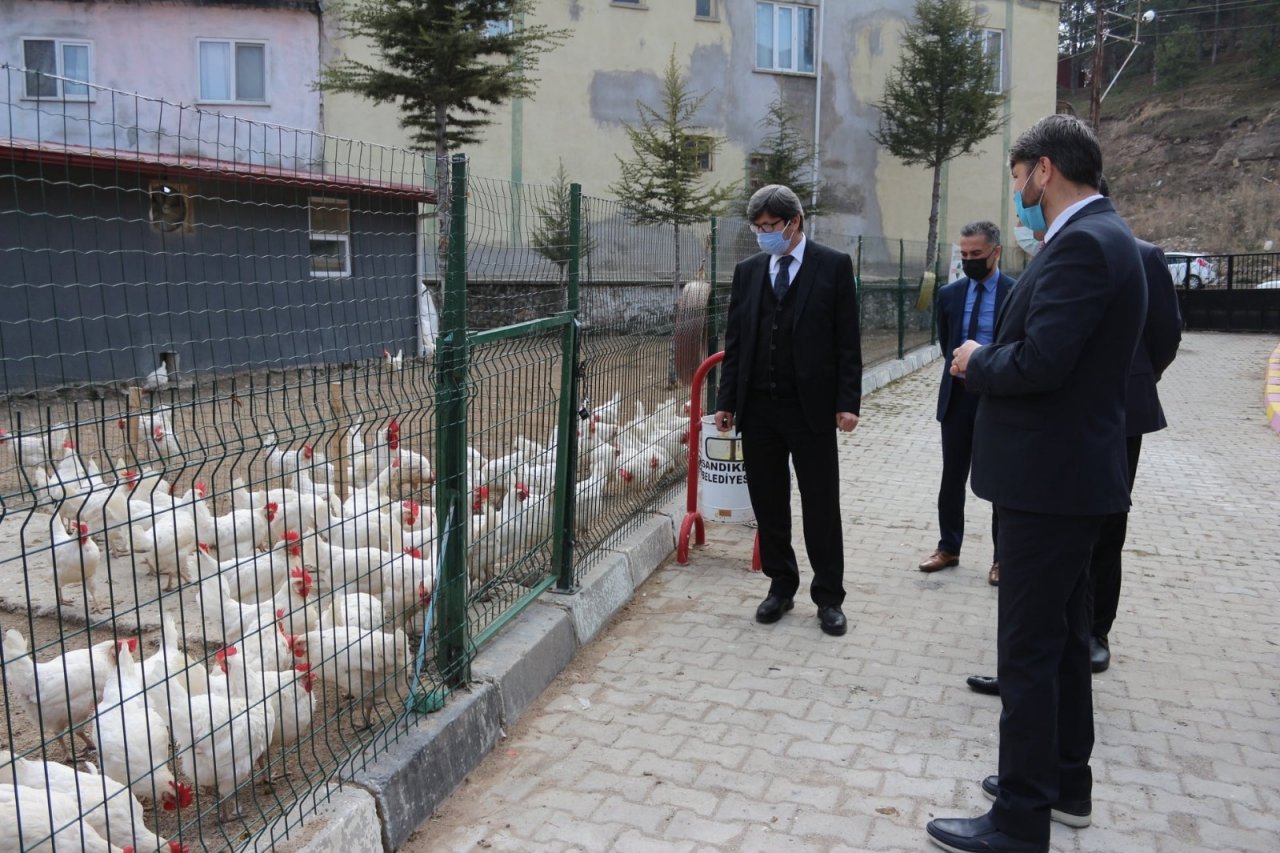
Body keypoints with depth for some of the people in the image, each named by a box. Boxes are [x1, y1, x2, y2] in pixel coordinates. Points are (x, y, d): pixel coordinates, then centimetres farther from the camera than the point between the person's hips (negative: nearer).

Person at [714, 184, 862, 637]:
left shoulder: (833, 265, -1)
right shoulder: (747, 271, 9)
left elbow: (847, 341, -3)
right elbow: (734, 341, 10)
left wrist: (848, 402, -9)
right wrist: (726, 401, 4)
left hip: (811, 407, -3)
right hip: (758, 408, 4)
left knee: (821, 506, 4)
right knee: (768, 503, 11)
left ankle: (828, 598, 17)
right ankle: (781, 587, 26)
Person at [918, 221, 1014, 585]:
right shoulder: (950, 294, 5)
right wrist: (959, 370, 12)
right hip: (957, 397, 4)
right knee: (952, 478, 11)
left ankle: (1001, 557, 17)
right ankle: (948, 548, 24)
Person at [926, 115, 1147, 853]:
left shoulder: (1081, 244, -19)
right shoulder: (1100, 236, 14)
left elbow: (1040, 362, -27)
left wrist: (978, 363, -9)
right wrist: (993, 359, 6)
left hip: (1051, 477, -11)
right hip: (1073, 469, 11)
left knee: (1028, 648, -2)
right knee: (1062, 636, 19)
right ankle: (1065, 780, 34)